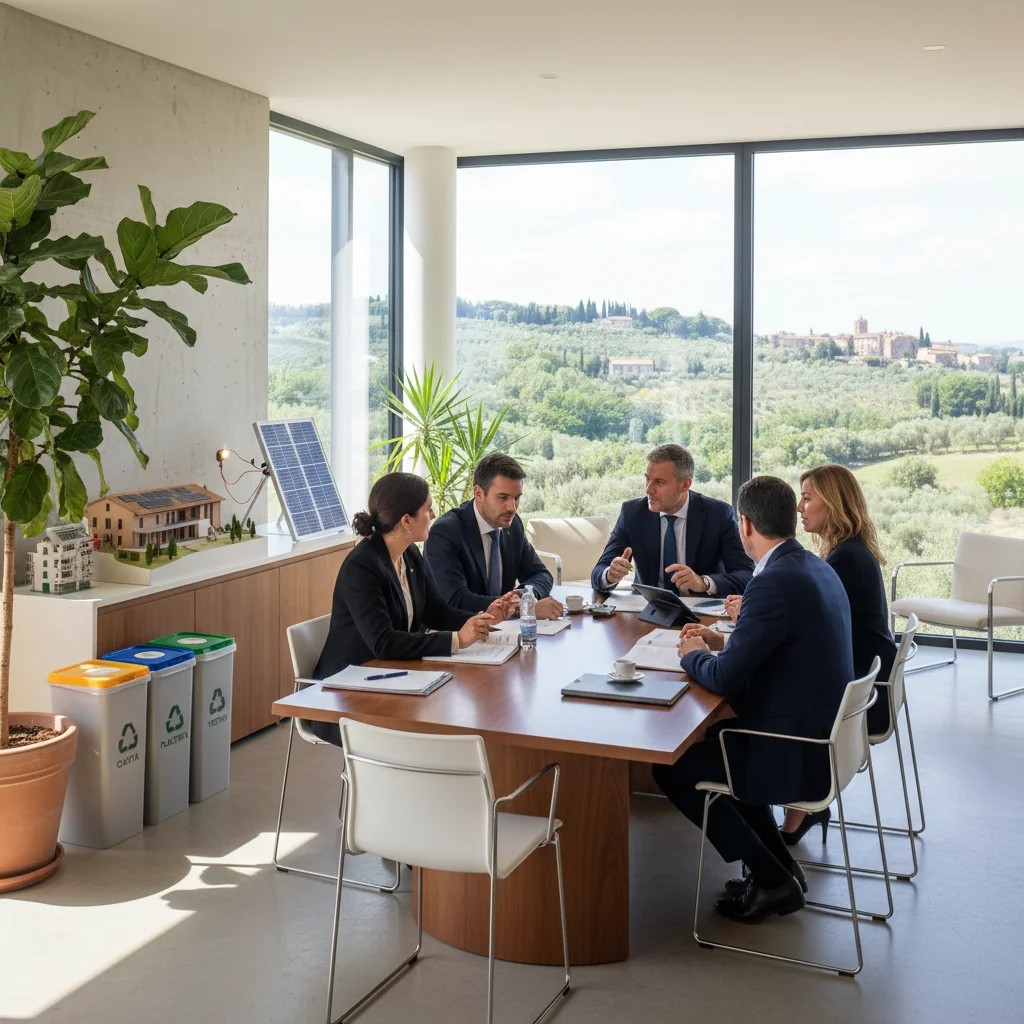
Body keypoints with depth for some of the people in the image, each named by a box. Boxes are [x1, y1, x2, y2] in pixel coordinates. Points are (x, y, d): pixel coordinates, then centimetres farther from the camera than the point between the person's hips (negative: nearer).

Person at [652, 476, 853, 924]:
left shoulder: (773, 584, -24)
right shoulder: (815, 567, 6)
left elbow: (725, 677, -21)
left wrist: (693, 655, -1)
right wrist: (716, 643, 14)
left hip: (798, 753, -10)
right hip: (827, 734, 10)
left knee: (672, 768, 3)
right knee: (709, 736, 28)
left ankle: (771, 881, 10)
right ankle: (780, 866, 29)